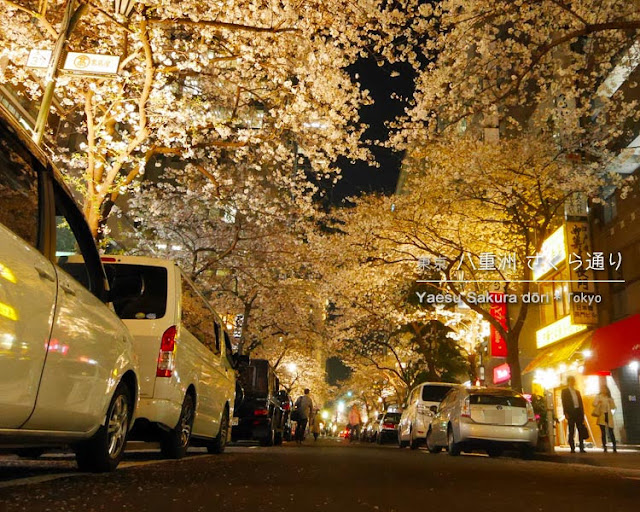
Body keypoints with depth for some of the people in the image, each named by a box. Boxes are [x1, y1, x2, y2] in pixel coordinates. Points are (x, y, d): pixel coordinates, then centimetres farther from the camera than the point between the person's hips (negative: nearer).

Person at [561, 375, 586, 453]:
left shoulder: (577, 391, 21)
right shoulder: (565, 391, 5)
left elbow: (581, 403, 18)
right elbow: (564, 403, -3)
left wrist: (582, 413, 8)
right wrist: (566, 413, -13)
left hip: (578, 412, 5)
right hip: (571, 413, -5)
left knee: (581, 431, 0)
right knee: (571, 431, -2)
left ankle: (582, 448, 3)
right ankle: (572, 448, 0)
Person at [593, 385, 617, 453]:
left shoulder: (609, 398, 14)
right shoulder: (598, 396, 8)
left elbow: (613, 407, 10)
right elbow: (594, 404, -2)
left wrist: (611, 402, -7)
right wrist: (598, 403, -21)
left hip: (609, 416, 1)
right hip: (601, 416, -1)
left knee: (611, 432, -4)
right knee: (603, 432, -4)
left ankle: (614, 447, 0)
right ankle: (604, 447, -1)